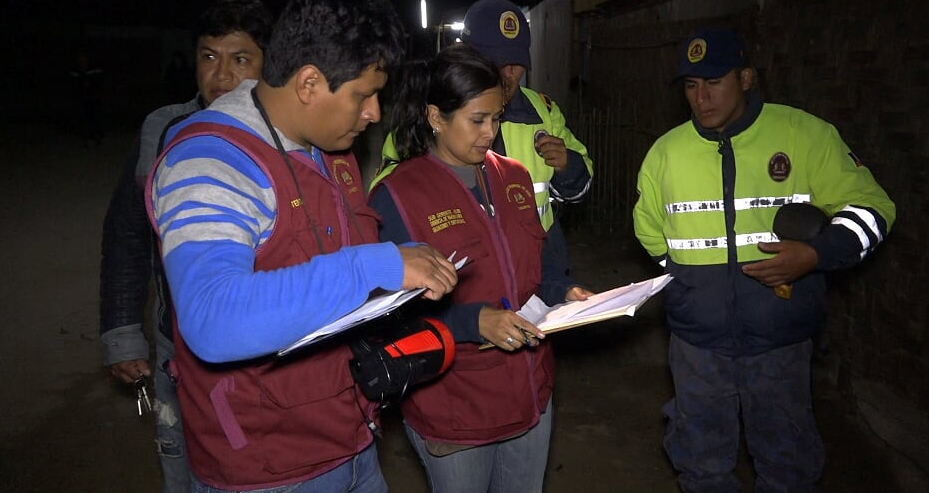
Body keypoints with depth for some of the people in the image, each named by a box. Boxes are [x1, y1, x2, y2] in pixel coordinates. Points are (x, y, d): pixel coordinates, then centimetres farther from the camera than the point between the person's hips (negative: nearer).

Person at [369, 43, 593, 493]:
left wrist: (565, 292, -4)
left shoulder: (514, 177, 4)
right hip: (452, 409, -5)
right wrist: (475, 321, -28)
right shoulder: (396, 196, -15)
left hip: (531, 391, 6)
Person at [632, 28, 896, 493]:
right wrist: (690, 277, 7)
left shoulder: (806, 135, -7)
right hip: (696, 344, 2)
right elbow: (650, 231, 16)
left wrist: (815, 255, -20)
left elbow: (869, 205, -3)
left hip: (780, 343, -2)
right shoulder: (666, 151, 1)